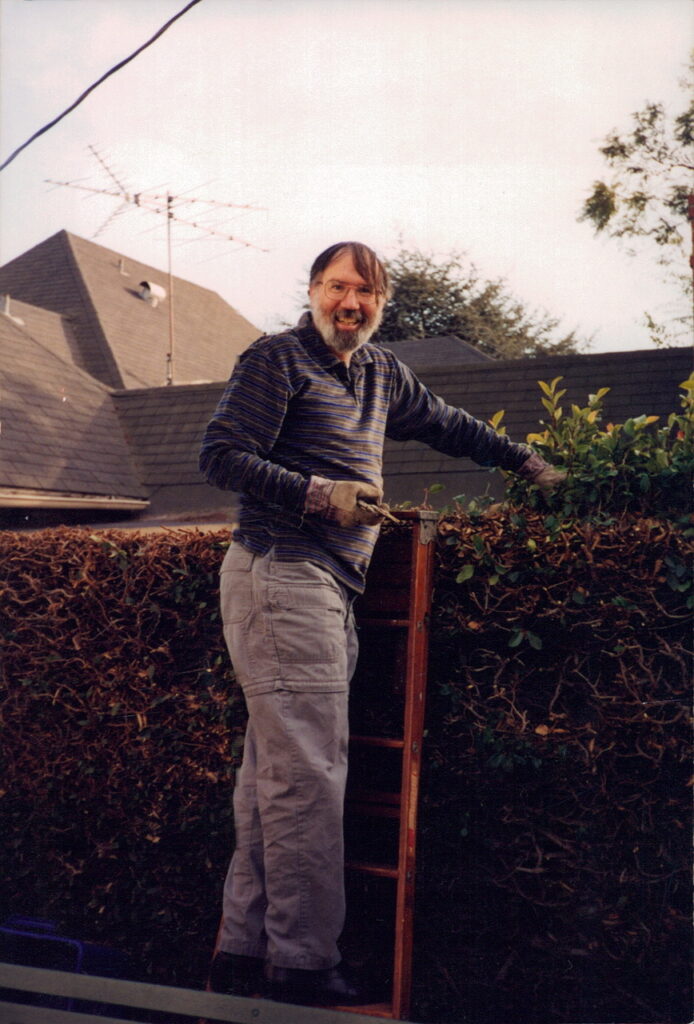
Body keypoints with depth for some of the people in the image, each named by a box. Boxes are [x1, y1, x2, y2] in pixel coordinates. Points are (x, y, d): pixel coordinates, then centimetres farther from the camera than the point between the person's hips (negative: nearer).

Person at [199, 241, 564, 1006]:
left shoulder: (381, 374, 22)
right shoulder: (276, 359, -2)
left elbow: (445, 424, 37)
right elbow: (221, 455, -8)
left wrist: (524, 462, 40)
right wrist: (319, 494, -17)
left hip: (329, 590, 8)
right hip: (283, 575, -8)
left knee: (275, 771, 7)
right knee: (306, 772, -11)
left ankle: (243, 949, 12)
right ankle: (302, 964, -5)